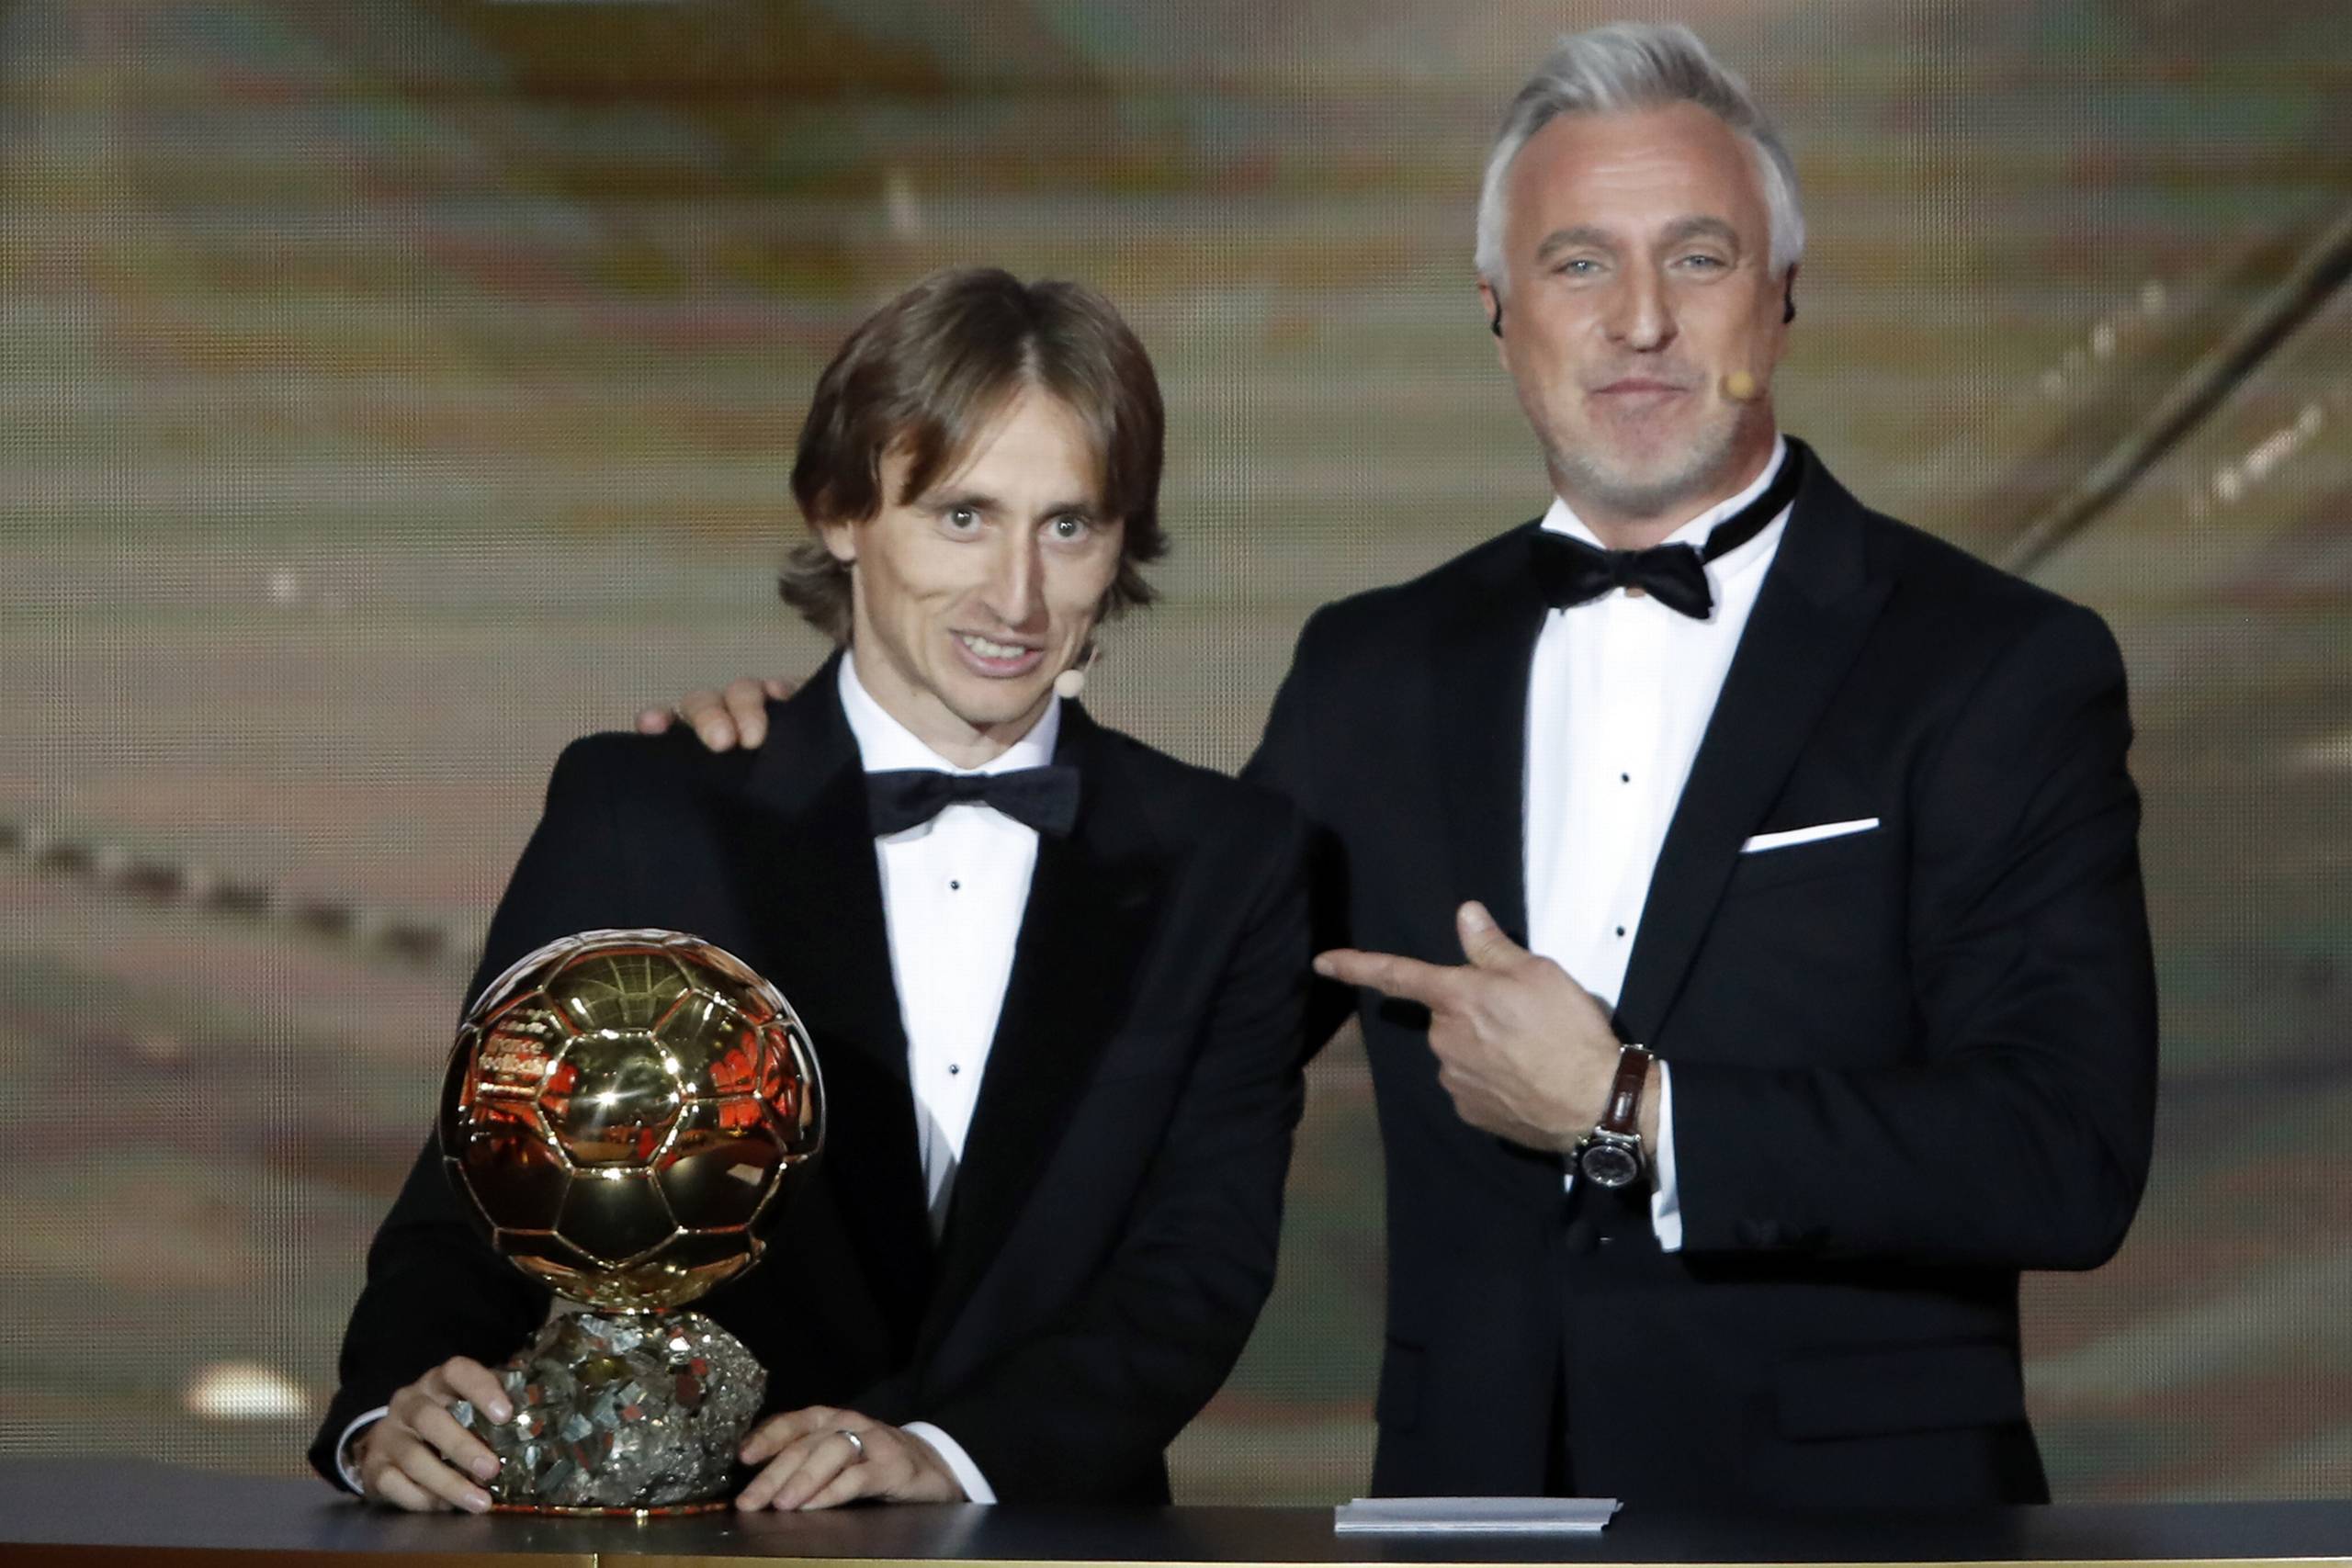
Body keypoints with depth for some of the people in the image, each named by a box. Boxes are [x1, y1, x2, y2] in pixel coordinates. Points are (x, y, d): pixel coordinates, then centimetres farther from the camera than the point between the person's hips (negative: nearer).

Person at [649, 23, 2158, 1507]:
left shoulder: (2003, 669, -4)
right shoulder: (1380, 672, 10)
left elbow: (2069, 1163, -13)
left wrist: (1625, 1116, -14)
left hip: (1853, 1537, -4)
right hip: (1466, 1502, 4)